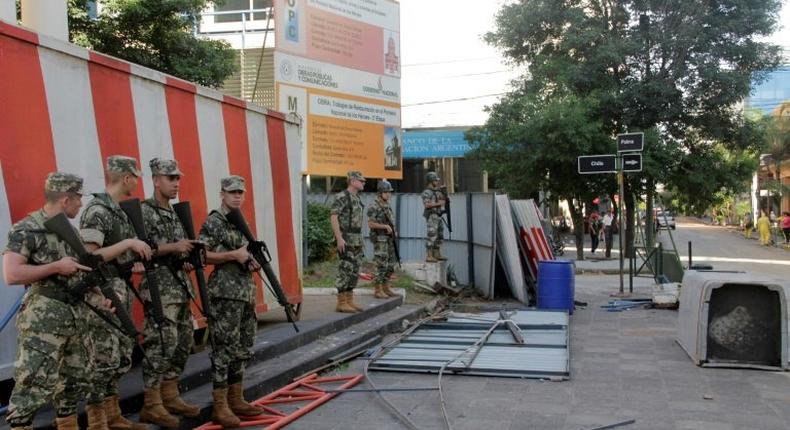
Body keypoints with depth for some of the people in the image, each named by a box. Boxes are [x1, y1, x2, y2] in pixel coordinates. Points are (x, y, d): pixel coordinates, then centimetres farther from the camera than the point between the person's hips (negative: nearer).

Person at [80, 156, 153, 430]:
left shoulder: (118, 210, 14)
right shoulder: (97, 210, -14)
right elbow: (87, 257, -21)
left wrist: (137, 252, 10)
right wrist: (128, 243, -21)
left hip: (121, 290, 10)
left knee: (122, 357, 14)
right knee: (105, 359, -5)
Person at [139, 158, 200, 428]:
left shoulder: (175, 214, 17)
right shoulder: (144, 211, -9)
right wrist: (174, 247, -21)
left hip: (180, 287, 9)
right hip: (159, 289, -9)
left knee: (183, 344, 11)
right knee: (162, 346, -7)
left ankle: (170, 397, 22)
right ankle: (151, 406, 2)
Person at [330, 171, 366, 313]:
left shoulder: (356, 198, 17)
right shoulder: (342, 196, -12)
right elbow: (333, 217, -19)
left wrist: (360, 241, 21)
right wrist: (339, 238, -25)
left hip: (356, 239, 9)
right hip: (346, 239, -9)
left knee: (354, 271, 10)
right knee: (346, 270, -9)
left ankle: (349, 301, 15)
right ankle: (341, 303, -4)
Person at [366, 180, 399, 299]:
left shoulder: (387, 206, 14)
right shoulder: (374, 207, -13)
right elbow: (370, 224, -19)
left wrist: (394, 231, 6)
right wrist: (385, 226, -23)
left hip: (389, 240, 9)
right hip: (380, 241, -8)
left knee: (390, 266, 10)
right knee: (381, 266, -8)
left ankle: (386, 288, 19)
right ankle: (378, 291, -1)